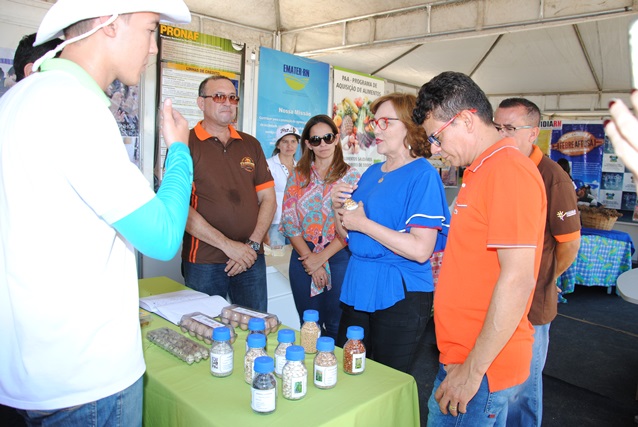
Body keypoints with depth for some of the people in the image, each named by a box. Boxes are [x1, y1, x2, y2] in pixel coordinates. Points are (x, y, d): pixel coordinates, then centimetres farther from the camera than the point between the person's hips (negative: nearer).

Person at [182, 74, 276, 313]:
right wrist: (228, 245, -15)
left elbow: (268, 199, 8)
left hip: (251, 259, 4)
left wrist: (252, 244, -5)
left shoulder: (250, 145, 12)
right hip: (203, 263, -4)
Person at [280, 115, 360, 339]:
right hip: (303, 255, 3)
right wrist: (310, 261, -8)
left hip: (338, 256, -2)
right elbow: (289, 221, 0)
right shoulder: (298, 176, 6)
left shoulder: (352, 177, -1)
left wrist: (321, 257, -13)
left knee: (337, 327, 5)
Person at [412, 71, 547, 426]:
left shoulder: (509, 170, -19)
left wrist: (473, 370, -18)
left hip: (481, 366, -9)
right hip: (460, 356, 9)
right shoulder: (483, 170, 11)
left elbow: (517, 280, -23)